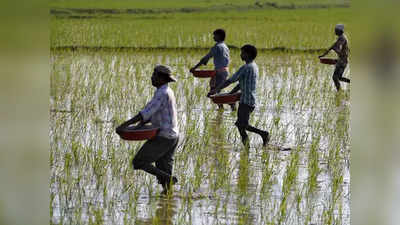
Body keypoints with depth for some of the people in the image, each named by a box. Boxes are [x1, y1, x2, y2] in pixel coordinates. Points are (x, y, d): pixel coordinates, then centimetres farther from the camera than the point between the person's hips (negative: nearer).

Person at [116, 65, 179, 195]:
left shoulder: (162, 94, -17)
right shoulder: (167, 92, 15)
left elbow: (147, 112, -24)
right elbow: (153, 113, 16)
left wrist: (125, 125, -23)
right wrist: (141, 124, 1)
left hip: (163, 138, -10)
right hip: (172, 136, 10)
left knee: (139, 162, -5)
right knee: (163, 170, 12)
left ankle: (169, 179, -9)